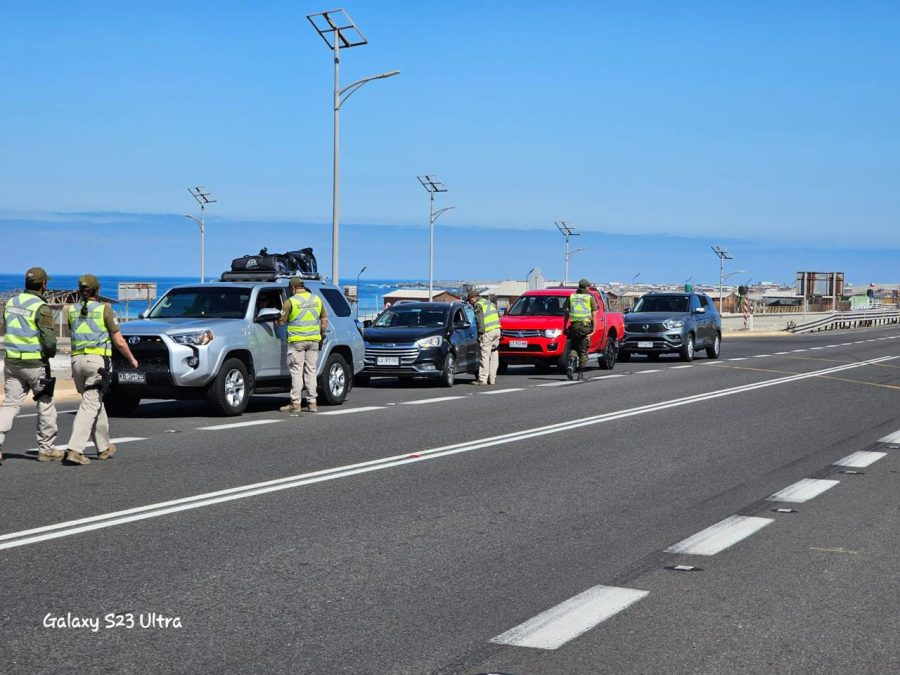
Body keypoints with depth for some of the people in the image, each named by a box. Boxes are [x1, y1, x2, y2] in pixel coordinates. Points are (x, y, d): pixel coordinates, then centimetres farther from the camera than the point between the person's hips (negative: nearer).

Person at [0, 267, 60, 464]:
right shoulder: (41, 308, -14)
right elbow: (49, 339, -20)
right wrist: (50, 353, -1)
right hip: (35, 362, -5)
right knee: (46, 405, 10)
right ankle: (46, 449, 16)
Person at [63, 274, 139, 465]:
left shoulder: (72, 310, 8)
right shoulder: (104, 309, -4)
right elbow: (119, 342, -2)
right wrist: (132, 359, 13)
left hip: (77, 360, 5)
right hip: (98, 360, -5)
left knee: (95, 403, 19)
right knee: (89, 406, -7)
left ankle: (104, 448, 27)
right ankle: (74, 450, -18)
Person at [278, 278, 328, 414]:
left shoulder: (290, 301, -7)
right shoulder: (317, 299, 8)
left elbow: (282, 321, -4)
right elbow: (324, 320, 11)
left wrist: (277, 321, 18)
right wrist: (322, 335, 20)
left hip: (297, 340, -4)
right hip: (314, 340, 4)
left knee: (297, 372, -1)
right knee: (311, 371, 9)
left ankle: (295, 403, -2)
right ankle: (312, 403, 10)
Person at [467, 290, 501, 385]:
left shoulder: (478, 305, -5)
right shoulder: (489, 303, 22)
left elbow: (480, 320, -15)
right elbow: (498, 315, 21)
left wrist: (480, 333, -15)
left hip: (488, 332, -8)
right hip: (497, 330, 8)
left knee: (485, 355, -7)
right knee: (494, 355, 10)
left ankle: (482, 379, -8)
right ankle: (492, 379, 12)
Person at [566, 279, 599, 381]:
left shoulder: (572, 297, 10)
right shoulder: (590, 298, 3)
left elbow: (567, 314, 7)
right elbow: (594, 315, -2)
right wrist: (593, 329, -2)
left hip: (574, 326, 2)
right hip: (585, 326, -2)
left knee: (573, 348, 12)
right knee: (583, 351, 5)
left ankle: (570, 365, -14)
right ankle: (580, 374, 4)